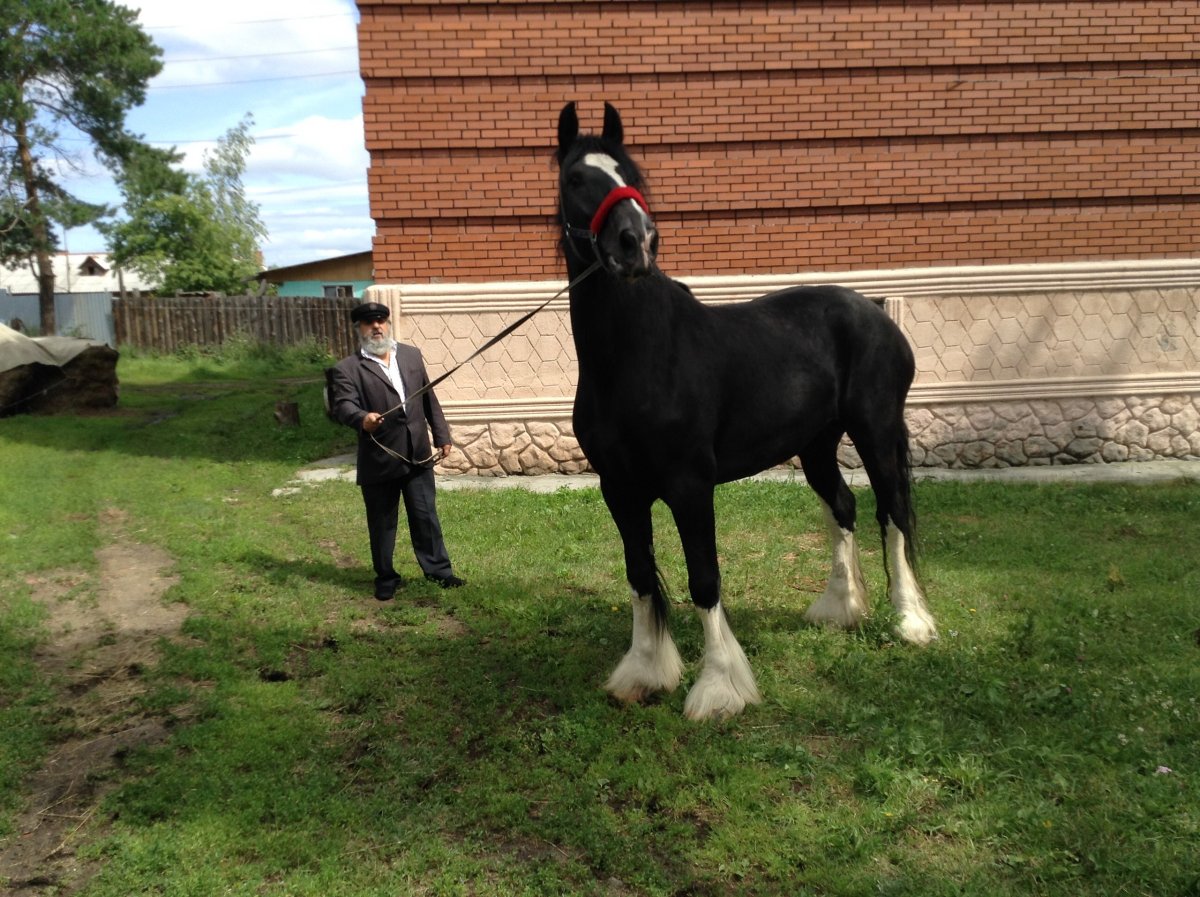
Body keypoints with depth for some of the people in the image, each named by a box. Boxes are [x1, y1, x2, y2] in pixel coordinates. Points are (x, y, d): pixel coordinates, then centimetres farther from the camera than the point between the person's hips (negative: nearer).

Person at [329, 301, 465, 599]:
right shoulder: (348, 369, -5)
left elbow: (429, 400, 13)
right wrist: (362, 418, -41)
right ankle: (386, 579, 25)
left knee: (426, 516, 10)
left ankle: (438, 569, 23)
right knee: (382, 524, 9)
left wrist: (442, 436, 12)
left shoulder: (412, 355, 10)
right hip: (378, 460, -3)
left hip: (418, 454, 3)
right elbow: (342, 405, -19)